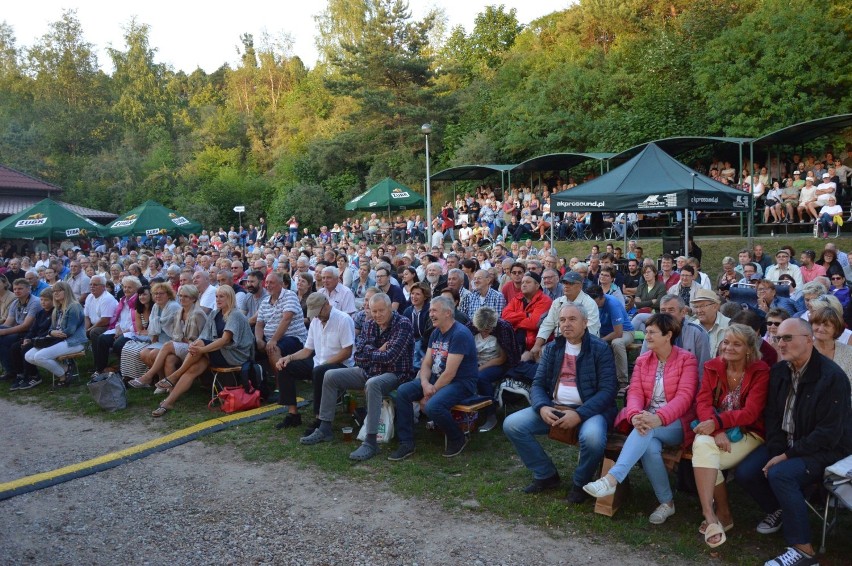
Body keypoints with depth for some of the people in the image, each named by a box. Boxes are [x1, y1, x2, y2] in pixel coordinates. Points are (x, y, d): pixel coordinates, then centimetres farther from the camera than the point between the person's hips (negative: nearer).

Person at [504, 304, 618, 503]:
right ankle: (546, 475, 5)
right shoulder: (551, 348, 11)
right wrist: (542, 407, -14)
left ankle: (580, 483, -4)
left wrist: (579, 414, -24)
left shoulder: (600, 349, -4)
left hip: (589, 409, -5)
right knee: (511, 424, -13)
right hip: (553, 407, 5)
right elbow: (538, 384, 9)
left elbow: (608, 390, -12)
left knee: (592, 438, -38)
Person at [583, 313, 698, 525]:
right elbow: (634, 392, -1)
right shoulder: (642, 360, 11)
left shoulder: (686, 359, -3)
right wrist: (635, 415, -25)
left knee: (648, 430, -36)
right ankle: (666, 502, -12)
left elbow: (684, 396, -16)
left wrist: (659, 418, -33)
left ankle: (612, 479, -42)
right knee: (650, 447, -31)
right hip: (647, 421, 3)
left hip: (676, 424, -3)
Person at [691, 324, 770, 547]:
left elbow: (750, 413, -15)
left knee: (704, 453, -29)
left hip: (747, 433, -3)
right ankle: (720, 514, -23)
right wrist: (717, 431, -23)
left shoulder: (760, 372, -6)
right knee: (702, 444, -31)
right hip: (714, 429, 3)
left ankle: (713, 514, -12)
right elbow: (703, 402, -5)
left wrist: (716, 422, -26)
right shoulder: (713, 367, 5)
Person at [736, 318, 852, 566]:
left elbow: (828, 433, -22)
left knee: (780, 474, -31)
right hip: (784, 442, 7)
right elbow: (772, 416, 5)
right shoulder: (778, 371, 1)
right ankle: (778, 510, 20)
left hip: (825, 448, -7)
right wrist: (776, 451, -10)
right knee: (745, 472, -10)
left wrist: (787, 455, -22)